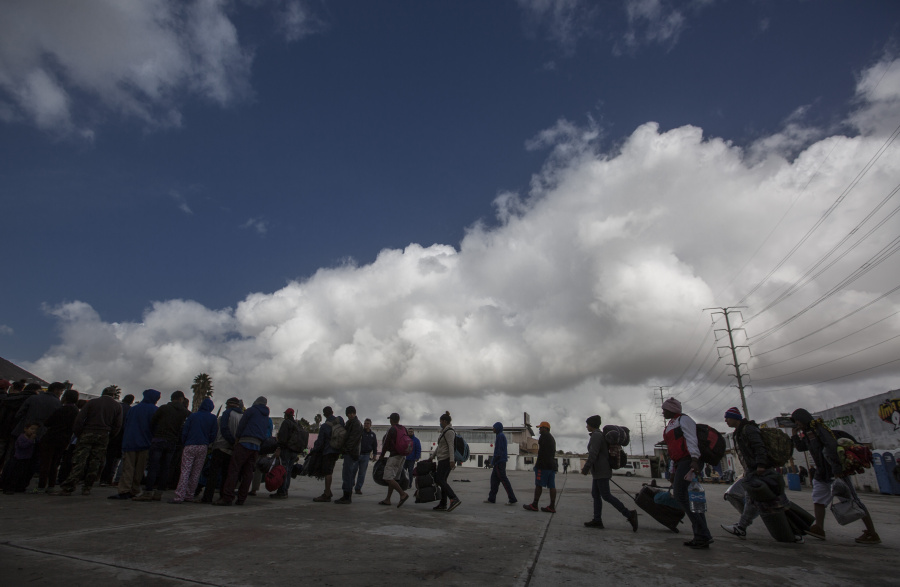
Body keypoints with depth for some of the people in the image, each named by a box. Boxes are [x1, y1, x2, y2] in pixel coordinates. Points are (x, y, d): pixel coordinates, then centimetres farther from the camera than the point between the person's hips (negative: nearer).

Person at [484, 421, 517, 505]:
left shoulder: (500, 436, -14)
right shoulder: (502, 436, 16)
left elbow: (498, 450, -19)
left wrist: (493, 461, -16)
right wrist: (493, 461, 21)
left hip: (499, 461, -10)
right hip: (500, 461, 10)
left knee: (503, 479, -7)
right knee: (494, 478, 11)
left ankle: (512, 499, -5)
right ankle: (491, 498, 15)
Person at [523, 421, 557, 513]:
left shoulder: (544, 436, -8)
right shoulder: (552, 438, 22)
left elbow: (542, 451, -16)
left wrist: (538, 463, -15)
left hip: (544, 465, -9)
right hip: (552, 465, 9)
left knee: (538, 485, -6)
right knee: (552, 486, 5)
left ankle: (534, 505, -3)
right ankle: (552, 506, 4)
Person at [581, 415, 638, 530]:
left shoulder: (596, 435, -15)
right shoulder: (599, 435, 15)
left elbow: (593, 454, -22)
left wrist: (585, 469, -18)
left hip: (601, 471, -10)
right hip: (599, 472, 10)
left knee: (606, 496, -8)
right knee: (595, 494, 9)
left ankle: (629, 514, -7)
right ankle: (597, 520, 9)